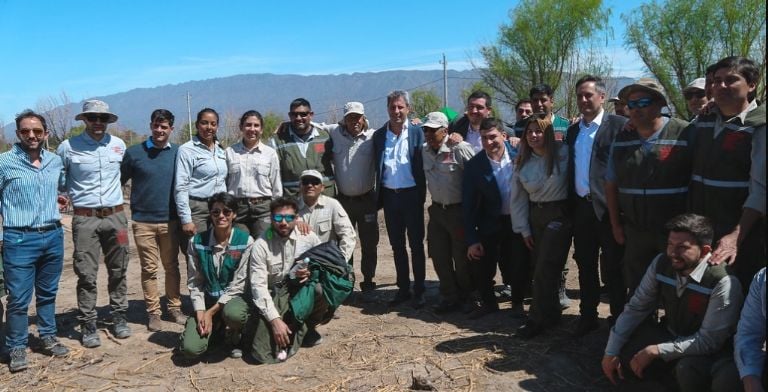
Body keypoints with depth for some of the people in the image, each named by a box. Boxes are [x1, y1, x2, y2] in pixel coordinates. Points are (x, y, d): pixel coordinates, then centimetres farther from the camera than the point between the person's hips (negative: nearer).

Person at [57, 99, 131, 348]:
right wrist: (72, 195, 4)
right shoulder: (68, 147, -4)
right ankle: (88, 325, 11)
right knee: (86, 274, 0)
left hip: (115, 216, 3)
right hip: (84, 218, -3)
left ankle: (119, 317, 24)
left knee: (118, 271, 11)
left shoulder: (118, 145, 4)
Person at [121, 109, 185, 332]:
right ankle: (153, 312, 15)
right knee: (149, 268, 5)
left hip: (170, 221, 1)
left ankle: (174, 307, 20)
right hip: (143, 221, -1)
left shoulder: (178, 153, 4)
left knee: (172, 266, 10)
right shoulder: (134, 153, 0)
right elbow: (119, 181, 5)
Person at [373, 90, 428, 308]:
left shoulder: (417, 133, -3)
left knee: (416, 244, 4)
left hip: (411, 195, -3)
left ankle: (419, 291, 14)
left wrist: (421, 196, -10)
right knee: (397, 245, 12)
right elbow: (377, 168, 9)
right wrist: (379, 197, 5)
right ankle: (403, 289, 23)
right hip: (389, 196, 3)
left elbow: (422, 166, -4)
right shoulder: (379, 135, 6)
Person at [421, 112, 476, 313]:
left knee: (462, 257, 5)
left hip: (459, 210, -6)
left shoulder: (460, 148, -16)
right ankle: (449, 297, 23)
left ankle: (464, 297, 24)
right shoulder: (424, 151, 4)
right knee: (439, 257, 9)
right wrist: (433, 203, 13)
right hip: (437, 210, 6)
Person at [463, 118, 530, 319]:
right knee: (480, 266, 1)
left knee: (520, 267, 4)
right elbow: (468, 205, -8)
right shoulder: (473, 166, -10)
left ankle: (517, 303, 31)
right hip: (490, 224, 0)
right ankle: (488, 302, 28)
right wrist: (472, 240, -10)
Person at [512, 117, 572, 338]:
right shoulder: (523, 162, 3)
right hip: (535, 215, 5)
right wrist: (524, 229, 7)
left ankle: (537, 320, 6)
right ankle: (551, 313, 26)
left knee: (545, 270, -6)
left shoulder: (563, 153, -11)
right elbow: (518, 197, 7)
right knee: (539, 268, 10)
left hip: (559, 214, -5)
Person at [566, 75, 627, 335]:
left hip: (608, 207, -6)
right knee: (585, 264, 13)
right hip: (581, 207, 6)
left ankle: (619, 318, 18)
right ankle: (588, 316, 25)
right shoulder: (573, 130, 14)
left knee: (613, 266, 4)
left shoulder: (618, 125, -5)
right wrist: (570, 204, 9)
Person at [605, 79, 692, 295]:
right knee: (636, 292, 14)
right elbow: (611, 184, 12)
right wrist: (615, 225, 10)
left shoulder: (685, 134, -9)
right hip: (635, 232, 4)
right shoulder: (621, 140, 6)